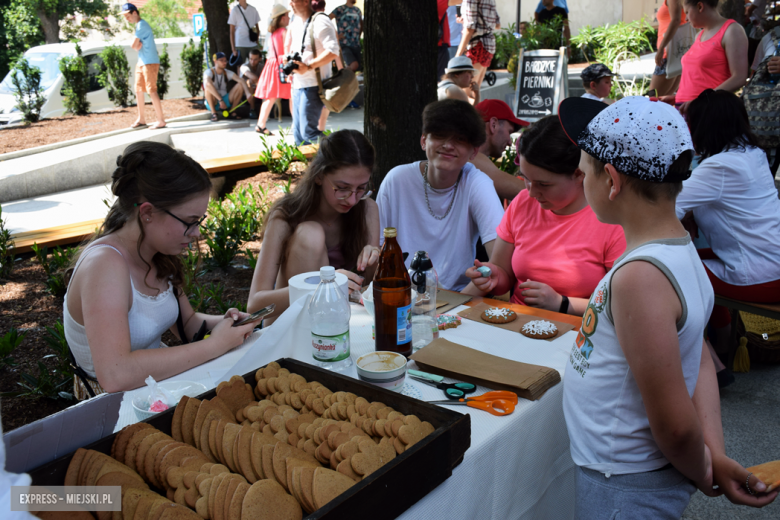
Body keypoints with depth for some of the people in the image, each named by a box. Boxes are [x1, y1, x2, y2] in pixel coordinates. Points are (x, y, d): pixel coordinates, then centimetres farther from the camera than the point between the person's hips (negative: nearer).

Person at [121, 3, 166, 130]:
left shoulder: (141, 25, -14)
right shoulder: (138, 25, 17)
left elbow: (133, 45, -17)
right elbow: (136, 46, 13)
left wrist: (136, 45, 4)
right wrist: (137, 45, -8)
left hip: (150, 63, -10)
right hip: (141, 62, 10)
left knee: (152, 91, -11)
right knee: (138, 90, 13)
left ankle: (161, 121, -9)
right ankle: (141, 119, 23)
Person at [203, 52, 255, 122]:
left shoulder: (227, 73, 0)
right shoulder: (208, 72, -14)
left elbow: (242, 81, -16)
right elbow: (208, 84, -35)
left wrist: (248, 93, -37)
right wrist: (220, 100, -44)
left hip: (225, 100, 4)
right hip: (212, 103, -4)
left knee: (240, 85, -15)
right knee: (208, 87, -33)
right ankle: (213, 113, -23)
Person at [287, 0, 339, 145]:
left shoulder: (319, 22, -12)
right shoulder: (295, 23, 16)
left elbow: (333, 51, -22)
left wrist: (308, 67, -24)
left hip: (313, 86, -9)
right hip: (297, 85, 9)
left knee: (308, 131, -12)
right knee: (298, 132, 11)